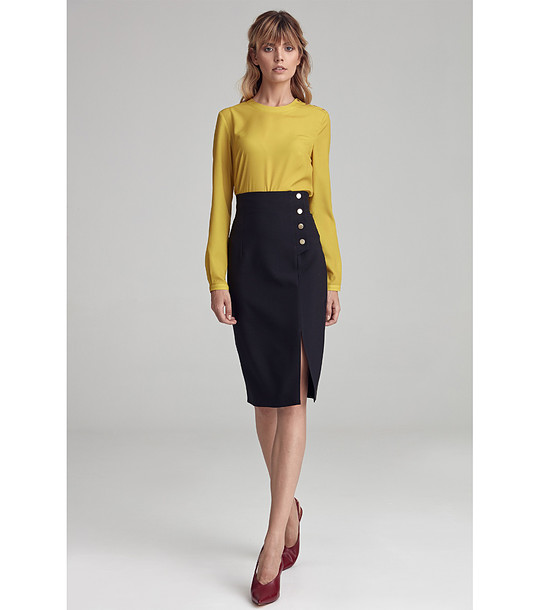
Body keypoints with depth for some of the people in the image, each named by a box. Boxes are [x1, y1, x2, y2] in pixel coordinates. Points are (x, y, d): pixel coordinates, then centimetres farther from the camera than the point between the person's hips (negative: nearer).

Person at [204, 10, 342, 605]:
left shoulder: (316, 120, 10)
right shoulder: (231, 120, 9)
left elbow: (322, 199, 9)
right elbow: (220, 201, 5)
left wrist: (333, 275, 5)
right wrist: (218, 277, -4)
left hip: (302, 252, -1)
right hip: (250, 254, 1)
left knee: (292, 394, -8)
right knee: (266, 396, 7)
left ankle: (274, 537, -5)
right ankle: (290, 509, 27)